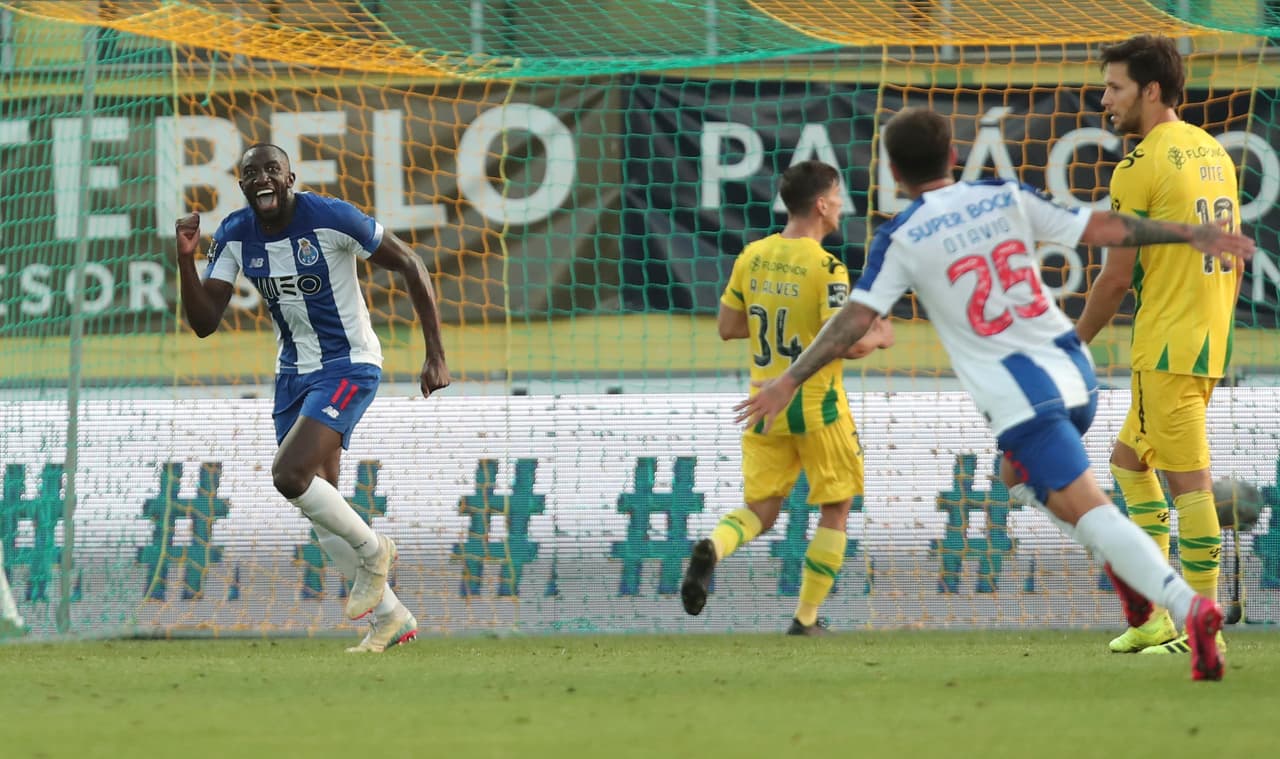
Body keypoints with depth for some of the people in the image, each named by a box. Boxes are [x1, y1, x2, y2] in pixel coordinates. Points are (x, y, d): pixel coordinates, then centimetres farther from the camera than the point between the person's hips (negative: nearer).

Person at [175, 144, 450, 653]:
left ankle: (372, 551, 1)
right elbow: (204, 322, -6)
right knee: (321, 505, 7)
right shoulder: (234, 237, -4)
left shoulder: (330, 218, -19)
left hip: (348, 367, -7)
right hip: (293, 375, 7)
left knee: (290, 475, -24)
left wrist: (435, 356, -11)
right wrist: (186, 260, -22)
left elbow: (409, 266, -9)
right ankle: (389, 617, 21)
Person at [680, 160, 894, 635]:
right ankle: (806, 620, 12)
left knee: (760, 510, 11)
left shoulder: (752, 257, 3)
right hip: (817, 405, -5)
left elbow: (726, 327, 10)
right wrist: (878, 337, 0)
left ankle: (713, 548, -23)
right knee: (835, 509, 12)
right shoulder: (826, 269, -15)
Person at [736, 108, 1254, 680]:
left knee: (1086, 510, -12)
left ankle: (1186, 605, -32)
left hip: (1016, 393, -6)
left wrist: (789, 382, -2)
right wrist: (1191, 235, 15)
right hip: (1073, 371, 6)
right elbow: (1101, 228, 7)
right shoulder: (1005, 198, 7)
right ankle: (1127, 566, 15)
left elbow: (857, 318, -8)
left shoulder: (900, 240, -4)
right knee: (1021, 473, 31)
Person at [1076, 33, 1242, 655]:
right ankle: (1157, 615, 17)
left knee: (1188, 481, -7)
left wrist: (1075, 345, 2)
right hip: (1210, 341, 9)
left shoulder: (1141, 166, -13)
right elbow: (1234, 260, 18)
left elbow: (1117, 277, -11)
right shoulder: (1213, 152, 14)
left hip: (1167, 347, -9)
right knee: (1129, 460, 19)